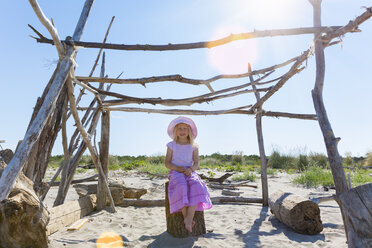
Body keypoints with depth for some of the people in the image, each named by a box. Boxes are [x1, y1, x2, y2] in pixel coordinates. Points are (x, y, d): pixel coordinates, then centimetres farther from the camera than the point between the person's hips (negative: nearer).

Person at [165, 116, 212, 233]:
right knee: (182, 186, -36)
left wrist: (190, 169, -19)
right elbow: (167, 163, 4)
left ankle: (189, 218, -33)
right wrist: (177, 168, -16)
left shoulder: (194, 146, 11)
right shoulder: (171, 145, 8)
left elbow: (196, 163, 5)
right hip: (176, 173, -1)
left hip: (190, 172, 2)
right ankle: (186, 217, -27)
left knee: (197, 186, -32)